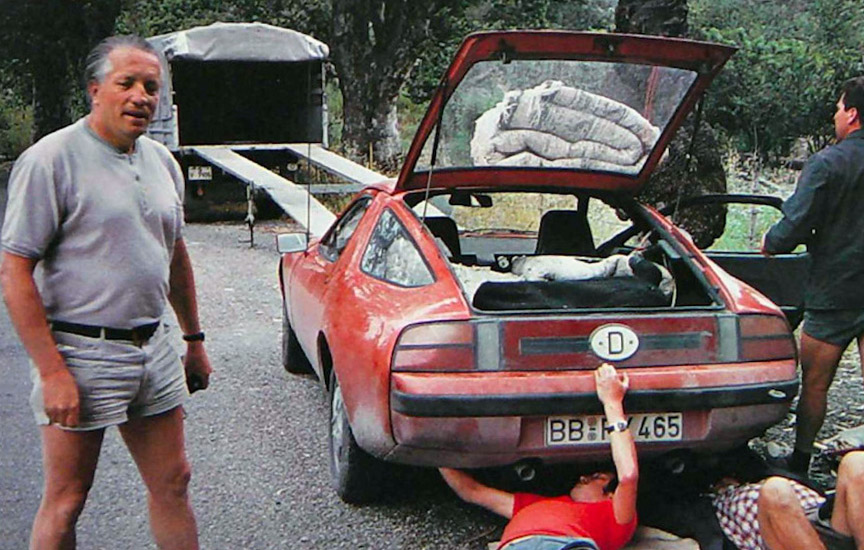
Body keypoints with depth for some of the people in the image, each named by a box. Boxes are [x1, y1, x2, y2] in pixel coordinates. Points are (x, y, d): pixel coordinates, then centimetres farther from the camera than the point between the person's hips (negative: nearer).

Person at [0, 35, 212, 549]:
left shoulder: (163, 162, 10)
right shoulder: (51, 161, -12)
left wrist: (194, 339, 20)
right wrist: (52, 372, -20)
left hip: (155, 351, 7)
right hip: (81, 352, -6)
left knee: (173, 483, 13)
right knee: (66, 500, 5)